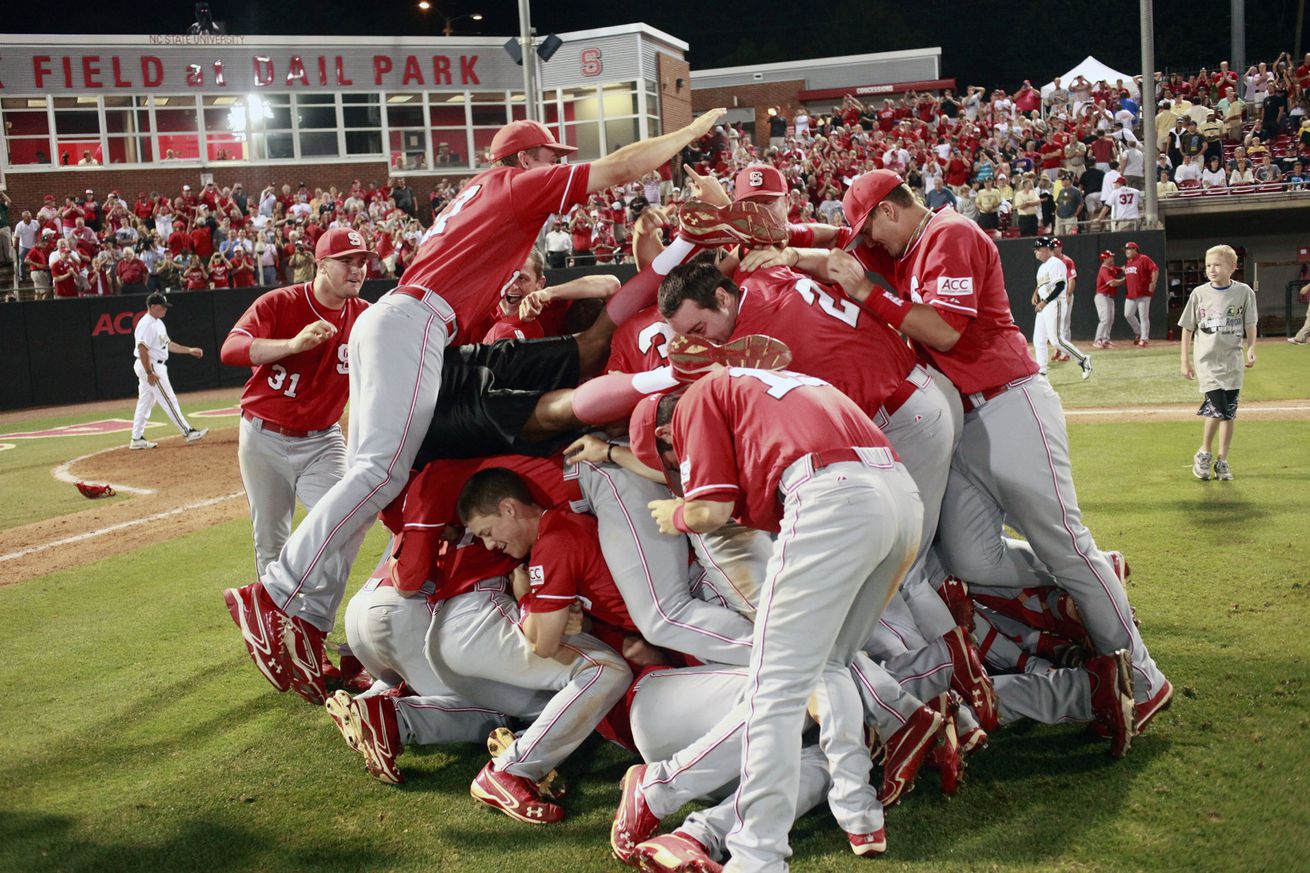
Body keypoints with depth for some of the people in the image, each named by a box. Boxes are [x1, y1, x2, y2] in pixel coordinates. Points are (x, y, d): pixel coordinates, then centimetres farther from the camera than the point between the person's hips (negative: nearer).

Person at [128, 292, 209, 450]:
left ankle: (137, 439, 16)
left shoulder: (158, 323, 15)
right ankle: (188, 432, -6)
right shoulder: (147, 324, -17)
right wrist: (150, 373, -25)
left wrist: (190, 350, 16)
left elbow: (168, 344, 21)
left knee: (145, 402, 12)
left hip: (152, 367, 11)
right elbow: (142, 349, -24)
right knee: (169, 400, -7)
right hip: (150, 366, -11)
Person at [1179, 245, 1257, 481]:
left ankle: (1222, 460, 15)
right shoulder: (1199, 293, -1)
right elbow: (1187, 328, 5)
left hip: (1233, 361, 1)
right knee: (1217, 409, -13)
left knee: (1230, 412, 3)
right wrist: (1185, 362, 4)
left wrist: (1250, 350, -9)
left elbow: (1250, 326, 7)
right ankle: (1204, 453, 9)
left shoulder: (1244, 292, 0)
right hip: (1207, 360, -1)